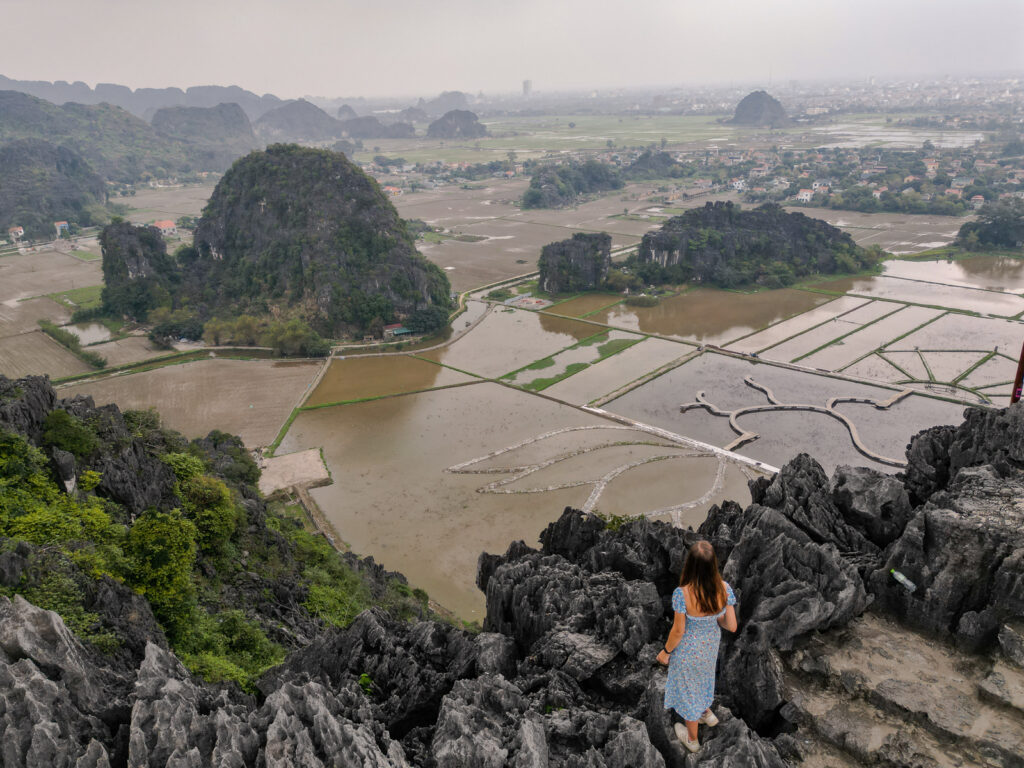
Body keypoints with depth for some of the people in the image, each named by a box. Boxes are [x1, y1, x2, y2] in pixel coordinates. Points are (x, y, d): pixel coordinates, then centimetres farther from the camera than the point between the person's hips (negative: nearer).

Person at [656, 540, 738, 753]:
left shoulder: (682, 594, -36)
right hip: (711, 646, 4)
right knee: (701, 678, 36)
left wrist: (666, 651, -5)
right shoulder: (724, 589, -24)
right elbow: (731, 626, -15)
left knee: (688, 689, 23)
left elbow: (678, 631, -23)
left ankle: (692, 739, 46)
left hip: (688, 649, -3)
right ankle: (707, 713, 59)